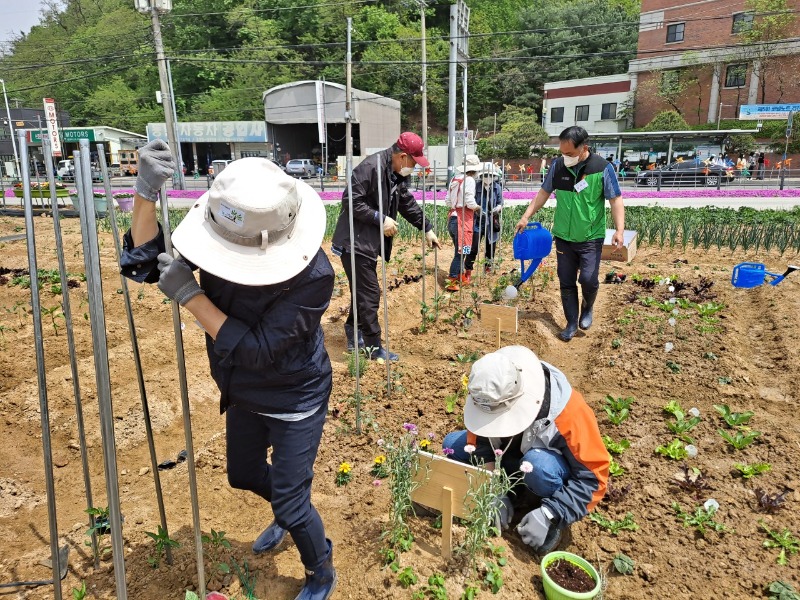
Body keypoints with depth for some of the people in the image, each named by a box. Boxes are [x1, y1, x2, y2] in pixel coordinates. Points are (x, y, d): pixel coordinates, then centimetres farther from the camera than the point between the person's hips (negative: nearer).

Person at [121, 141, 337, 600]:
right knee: (244, 475, 27)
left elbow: (256, 350, -34)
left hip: (295, 401, -6)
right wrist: (146, 193, -26)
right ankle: (287, 515, 61)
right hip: (244, 394, 7)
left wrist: (189, 294, -34)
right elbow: (144, 263, -10)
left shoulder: (313, 275, -35)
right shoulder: (225, 239, -19)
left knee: (291, 503, 4)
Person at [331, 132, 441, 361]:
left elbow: (408, 204, 22)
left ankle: (354, 334, 34)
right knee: (369, 293, -5)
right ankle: (374, 347, 6)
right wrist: (381, 219, -22)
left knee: (363, 291, 18)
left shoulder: (398, 174, 10)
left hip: (370, 243, 10)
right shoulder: (371, 167, -20)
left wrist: (427, 229, 22)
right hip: (355, 242, -10)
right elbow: (352, 200, -23)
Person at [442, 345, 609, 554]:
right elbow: (480, 447, -14)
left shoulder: (569, 412, -36)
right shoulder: (486, 401, -25)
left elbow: (593, 476, -28)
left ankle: (556, 519, -10)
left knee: (539, 466, -40)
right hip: (512, 455, 4)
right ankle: (513, 490, 0)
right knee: (452, 445, -15)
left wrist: (549, 514, -35)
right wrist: (497, 494, -27)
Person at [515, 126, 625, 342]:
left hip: (591, 238, -3)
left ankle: (588, 308, 21)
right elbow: (544, 193, 10)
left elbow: (615, 200, -9)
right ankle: (572, 323, 22)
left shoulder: (602, 168, -11)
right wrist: (526, 216, 4)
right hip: (563, 236, 3)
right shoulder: (557, 166, -2)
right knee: (566, 283, 7)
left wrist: (619, 230, -20)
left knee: (588, 279, -12)